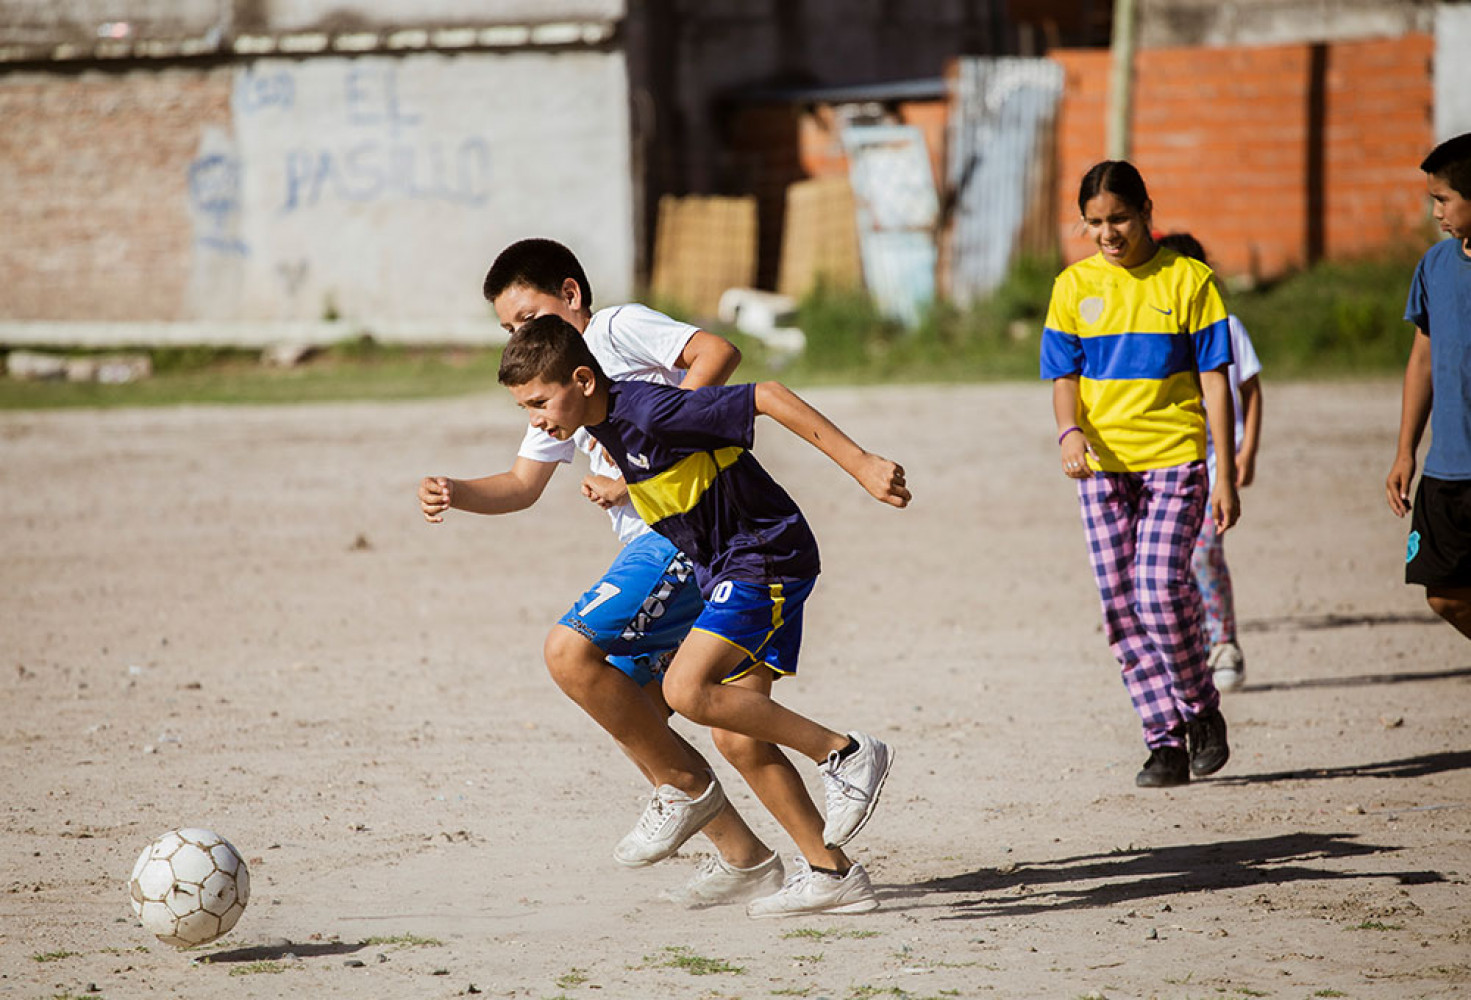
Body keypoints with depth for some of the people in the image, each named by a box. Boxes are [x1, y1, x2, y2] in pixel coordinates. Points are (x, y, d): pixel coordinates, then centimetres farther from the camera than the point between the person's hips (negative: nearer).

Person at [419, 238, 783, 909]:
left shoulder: (618, 329, -4)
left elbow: (718, 354, -19)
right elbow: (522, 484, 27)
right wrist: (453, 493, 5)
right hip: (651, 544, 10)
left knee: (571, 651, -21)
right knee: (630, 715, 8)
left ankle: (682, 784, -7)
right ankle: (745, 860, 13)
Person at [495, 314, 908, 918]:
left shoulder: (649, 411, -24)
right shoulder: (609, 426, 5)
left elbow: (767, 397, -26)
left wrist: (859, 464, -27)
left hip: (767, 556, -10)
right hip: (729, 570, 10)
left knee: (688, 690, -23)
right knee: (735, 736, 4)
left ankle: (844, 753, -13)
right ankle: (831, 873, 8)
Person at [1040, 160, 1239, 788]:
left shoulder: (1187, 281, -1)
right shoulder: (1073, 287, 7)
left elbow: (1215, 383, 1)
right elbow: (1064, 377, 8)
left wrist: (1226, 477, -4)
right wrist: (1070, 430, -15)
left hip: (1174, 459, -3)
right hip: (1102, 464, 3)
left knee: (1160, 591, -18)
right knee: (1121, 607, -1)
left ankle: (1201, 709, 7)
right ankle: (1166, 742, 6)